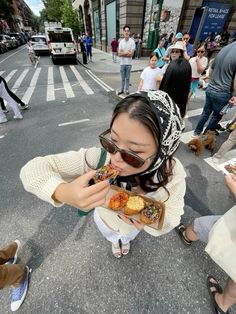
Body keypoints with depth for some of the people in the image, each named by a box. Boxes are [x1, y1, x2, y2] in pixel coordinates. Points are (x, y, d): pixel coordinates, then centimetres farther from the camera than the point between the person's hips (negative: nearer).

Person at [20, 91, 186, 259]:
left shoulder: (173, 173, -37)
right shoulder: (98, 158, -44)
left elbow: (171, 219, -24)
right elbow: (33, 169, -36)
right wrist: (62, 192, -57)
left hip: (134, 225, 1)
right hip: (105, 219, 0)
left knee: (128, 237, 41)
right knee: (111, 237, 40)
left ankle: (126, 240, 82)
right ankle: (115, 241, 80)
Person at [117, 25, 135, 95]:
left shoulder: (132, 42, -4)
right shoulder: (121, 42, 5)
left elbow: (131, 54, -11)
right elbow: (119, 54, -2)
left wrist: (123, 53, -8)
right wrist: (127, 52, -9)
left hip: (129, 63, -2)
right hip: (122, 63, 2)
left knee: (127, 78, 7)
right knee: (122, 78, 9)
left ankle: (127, 89, 18)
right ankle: (122, 89, 19)